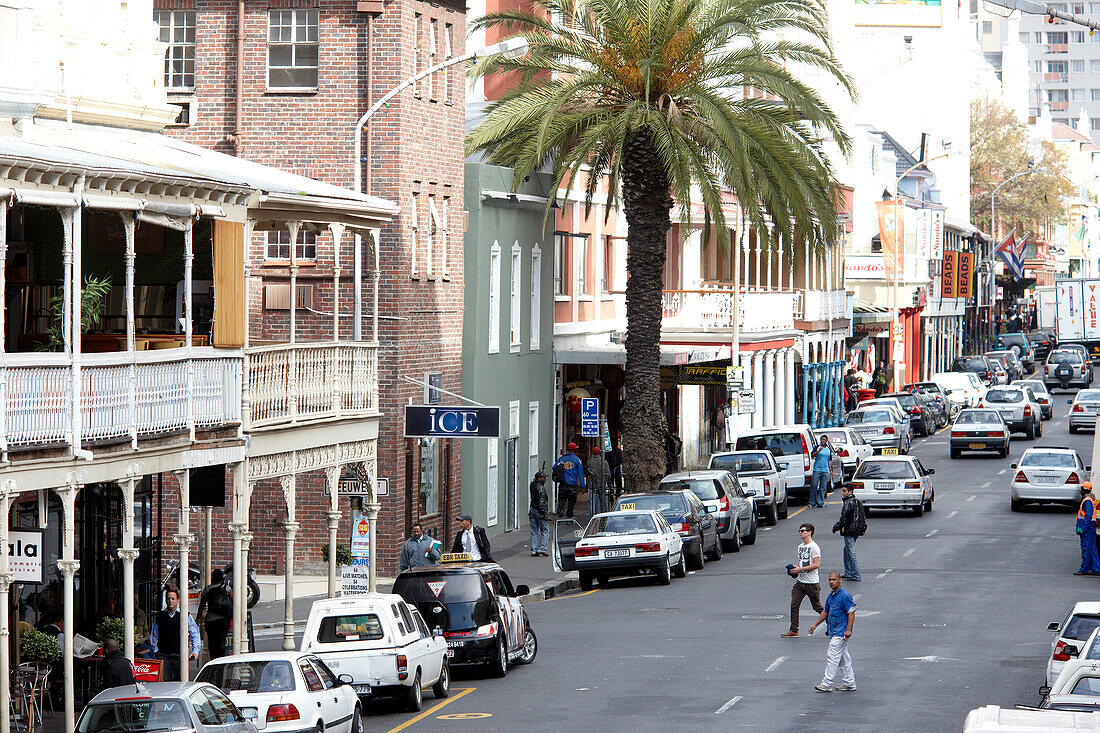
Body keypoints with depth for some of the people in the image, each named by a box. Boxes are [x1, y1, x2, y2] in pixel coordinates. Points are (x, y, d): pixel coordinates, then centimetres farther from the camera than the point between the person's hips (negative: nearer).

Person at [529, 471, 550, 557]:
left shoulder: (533, 484, 6)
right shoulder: (541, 487, -16)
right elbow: (541, 502, -21)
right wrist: (545, 514, -19)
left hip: (532, 510, 8)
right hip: (539, 511, -8)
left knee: (534, 531, 10)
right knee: (545, 531, 2)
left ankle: (534, 551, 8)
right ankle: (541, 549, -6)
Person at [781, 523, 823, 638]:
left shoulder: (814, 547, -13)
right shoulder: (800, 547, 14)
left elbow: (816, 564, -19)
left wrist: (800, 569, -20)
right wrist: (795, 567, 6)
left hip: (812, 583, -8)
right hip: (800, 581, 8)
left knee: (817, 607, 2)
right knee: (794, 605, -3)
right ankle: (793, 630, -1)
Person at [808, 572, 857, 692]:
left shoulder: (845, 596, -14)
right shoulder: (831, 596, 14)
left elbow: (851, 613, -16)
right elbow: (825, 612, 25)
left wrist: (848, 629, -21)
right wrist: (815, 624, 21)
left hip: (841, 632, -9)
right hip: (833, 632, 9)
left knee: (832, 656, -10)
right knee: (843, 658, 12)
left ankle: (827, 683, -9)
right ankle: (849, 683, 17)